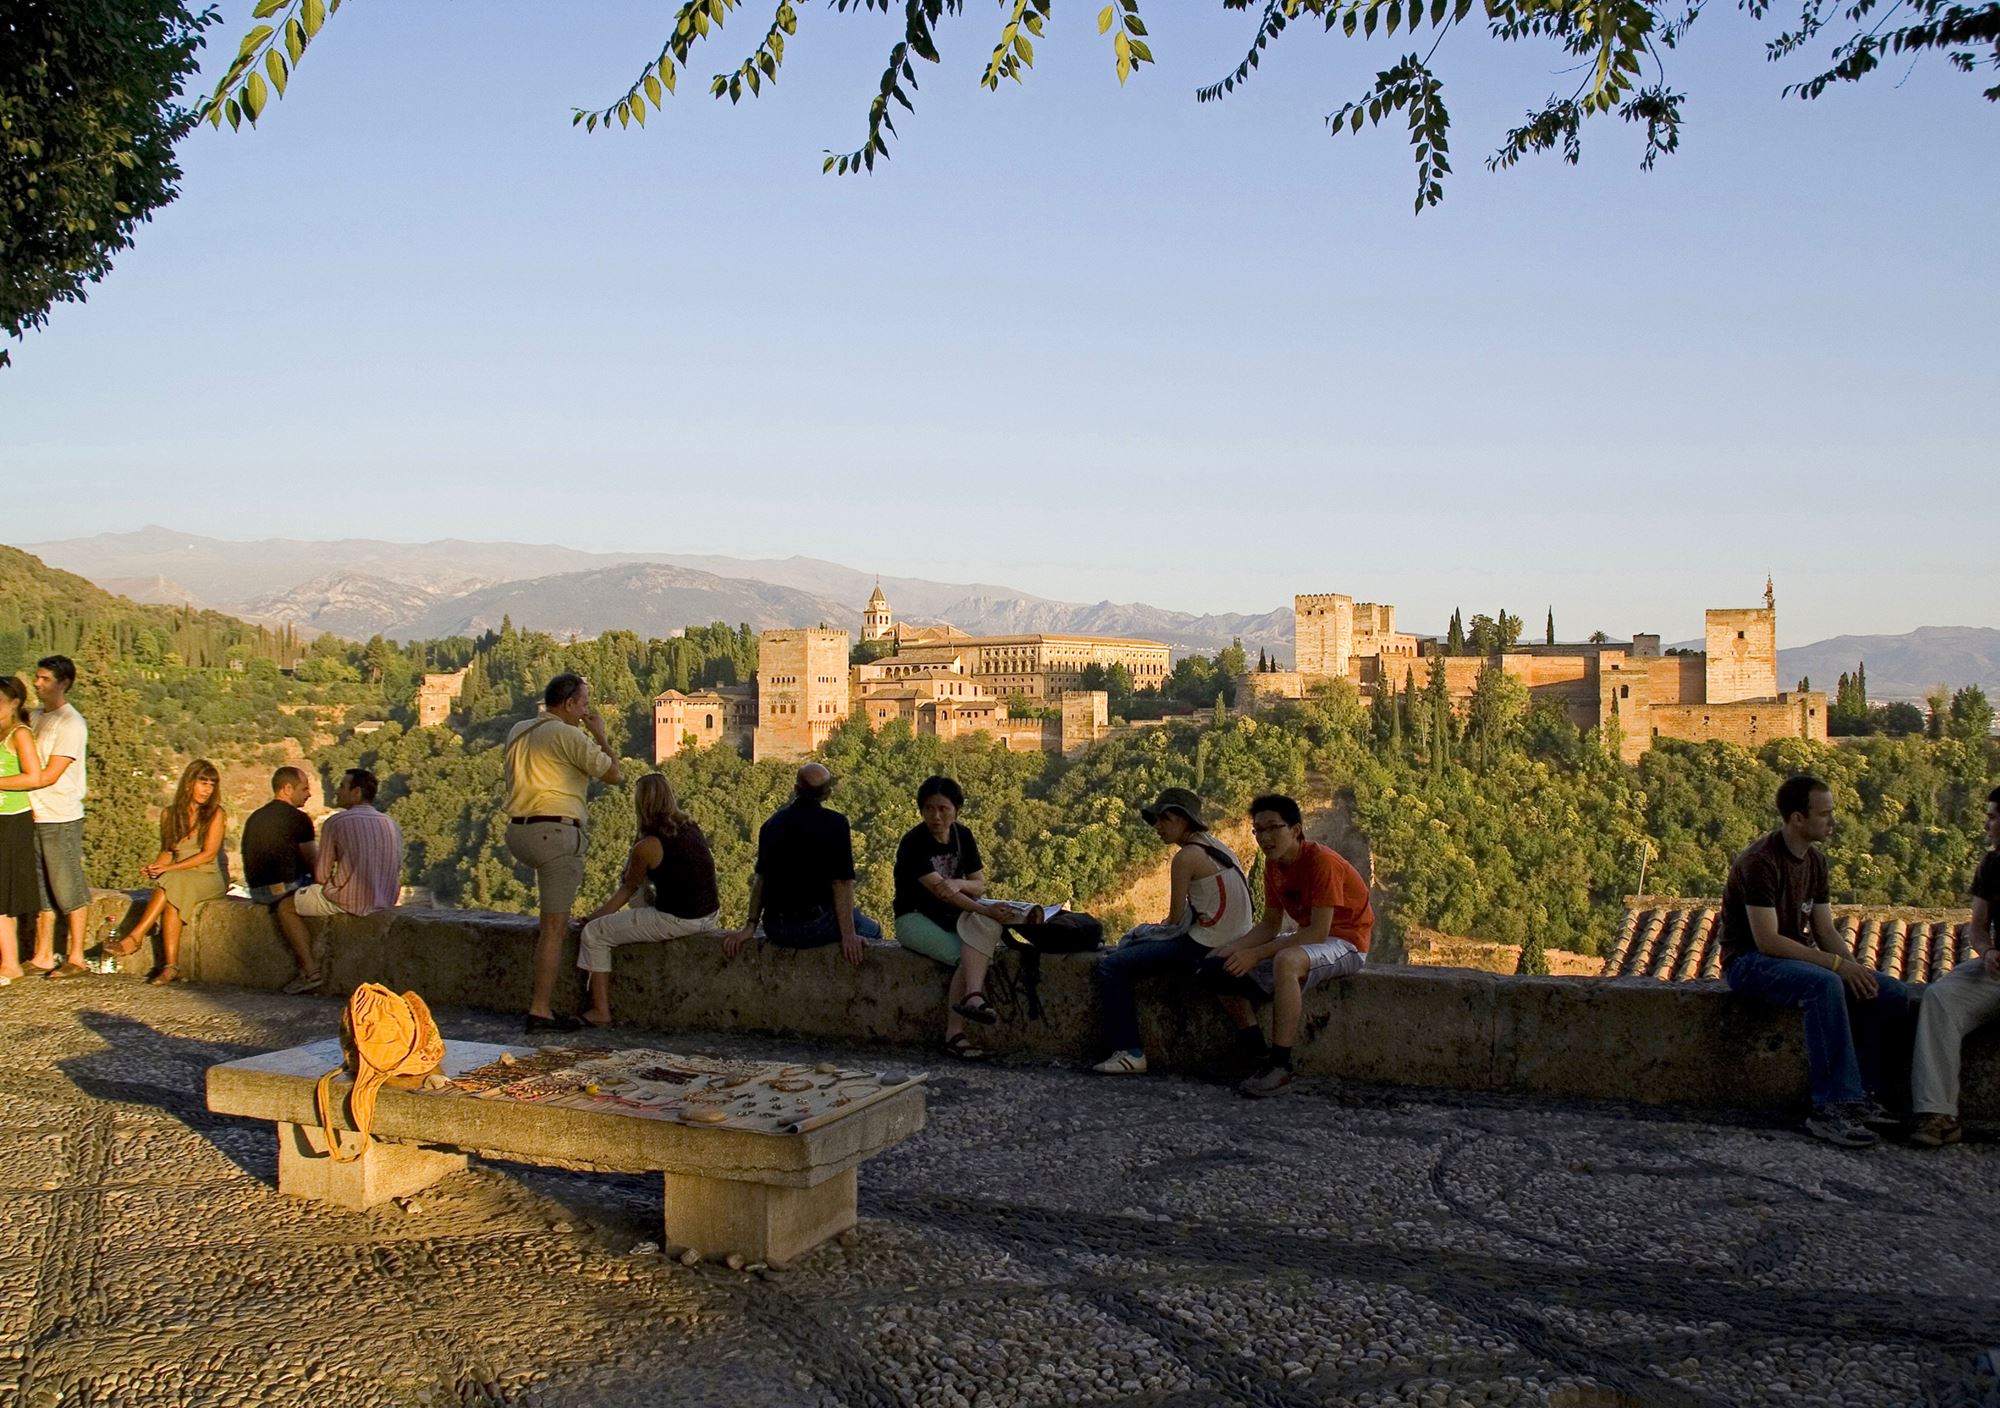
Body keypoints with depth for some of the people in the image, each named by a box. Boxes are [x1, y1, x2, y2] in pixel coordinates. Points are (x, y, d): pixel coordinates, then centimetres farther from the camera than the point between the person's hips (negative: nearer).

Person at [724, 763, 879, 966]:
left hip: (775, 930, 6)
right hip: (814, 927, -6)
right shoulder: (834, 823, -10)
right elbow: (841, 882, -14)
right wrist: (848, 935, -12)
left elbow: (760, 878, 10)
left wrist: (750, 926, 15)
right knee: (871, 931, 19)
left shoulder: (772, 822, 6)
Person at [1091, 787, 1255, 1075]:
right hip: (1231, 941, 10)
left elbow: (1175, 919, -9)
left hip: (1202, 948, -10)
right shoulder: (1217, 848, 14)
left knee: (1110, 967, -11)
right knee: (1140, 935, 29)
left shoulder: (1186, 857, -13)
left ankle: (1130, 1053, -11)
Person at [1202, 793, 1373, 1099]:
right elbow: (1270, 925, 6)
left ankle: (1279, 1067, -36)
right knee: (1220, 965, -1)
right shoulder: (1274, 865, 2)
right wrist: (1233, 948, -13)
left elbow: (1318, 931, -28)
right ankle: (1254, 1048, -3)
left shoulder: (1322, 861, -23)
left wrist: (1257, 954, -29)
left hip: (1344, 942, -9)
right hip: (1305, 940, 9)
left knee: (1286, 961, -41)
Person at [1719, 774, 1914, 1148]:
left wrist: (1855, 967, -9)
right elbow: (1767, 940, -24)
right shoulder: (1760, 862, -19)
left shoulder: (1815, 861, 9)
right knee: (1825, 984, -38)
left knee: (1893, 994, -8)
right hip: (1749, 962, -9)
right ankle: (1832, 1107, -36)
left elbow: (1825, 930, 10)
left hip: (1798, 958, 9)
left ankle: (1860, 1096, -6)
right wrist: (1835, 963, -24)